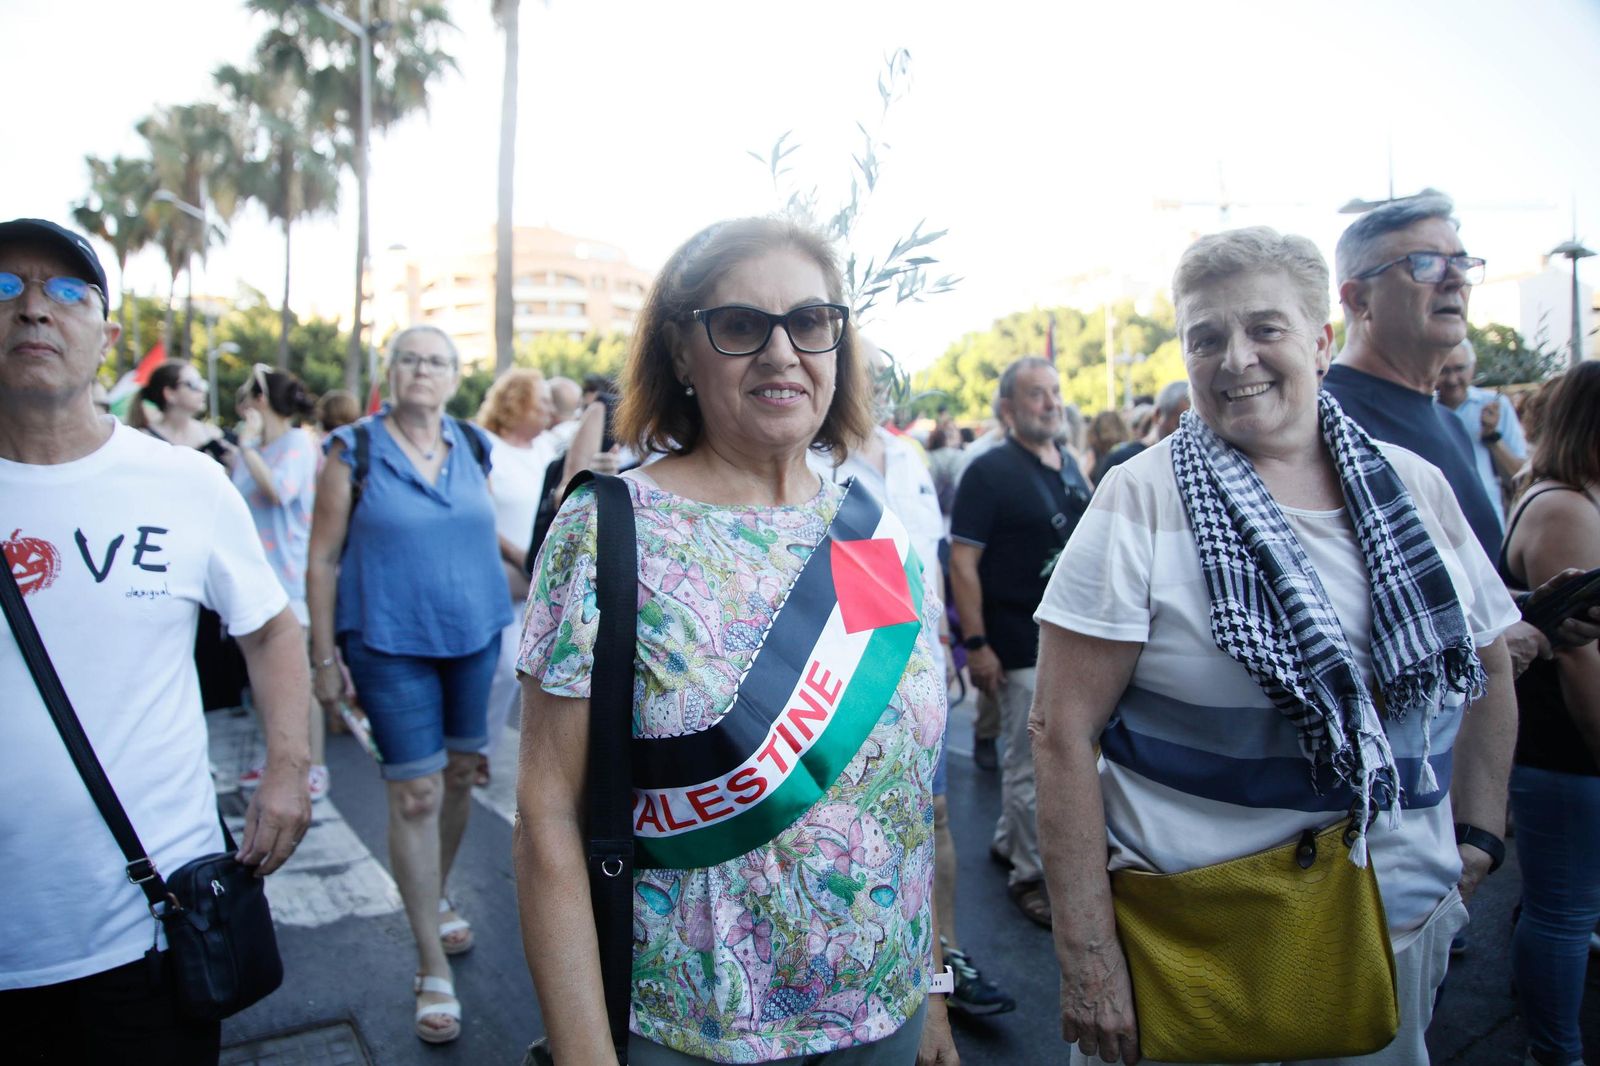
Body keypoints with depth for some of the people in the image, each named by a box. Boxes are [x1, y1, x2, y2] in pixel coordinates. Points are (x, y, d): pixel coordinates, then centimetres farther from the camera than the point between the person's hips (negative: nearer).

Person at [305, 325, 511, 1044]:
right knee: (416, 794, -3)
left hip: (475, 636, 4)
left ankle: (437, 899, 41)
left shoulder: (473, 447, 5)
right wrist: (324, 655, -6)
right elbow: (324, 558, -4)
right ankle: (432, 970, 9)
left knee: (460, 774, 15)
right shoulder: (354, 450, -5)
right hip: (391, 645, -4)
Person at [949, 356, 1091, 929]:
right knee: (1031, 765, 3)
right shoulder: (990, 471, -12)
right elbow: (962, 562, -16)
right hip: (1021, 642, -7)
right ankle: (1032, 875, 20)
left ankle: (1008, 841, 38)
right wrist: (975, 643, -20)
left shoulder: (1070, 466, 9)